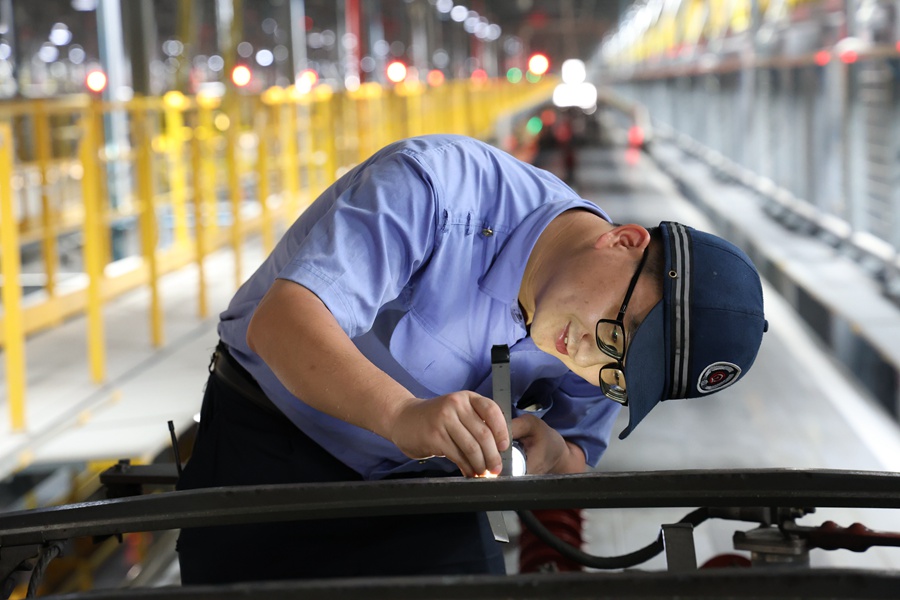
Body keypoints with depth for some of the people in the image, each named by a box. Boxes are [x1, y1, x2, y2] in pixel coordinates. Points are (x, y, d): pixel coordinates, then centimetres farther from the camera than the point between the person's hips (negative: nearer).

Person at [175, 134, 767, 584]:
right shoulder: (442, 183, -31)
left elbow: (577, 457, 3)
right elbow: (280, 320, -39)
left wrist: (551, 455, -23)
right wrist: (403, 414, -57)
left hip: (421, 488, 4)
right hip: (270, 455, -4)